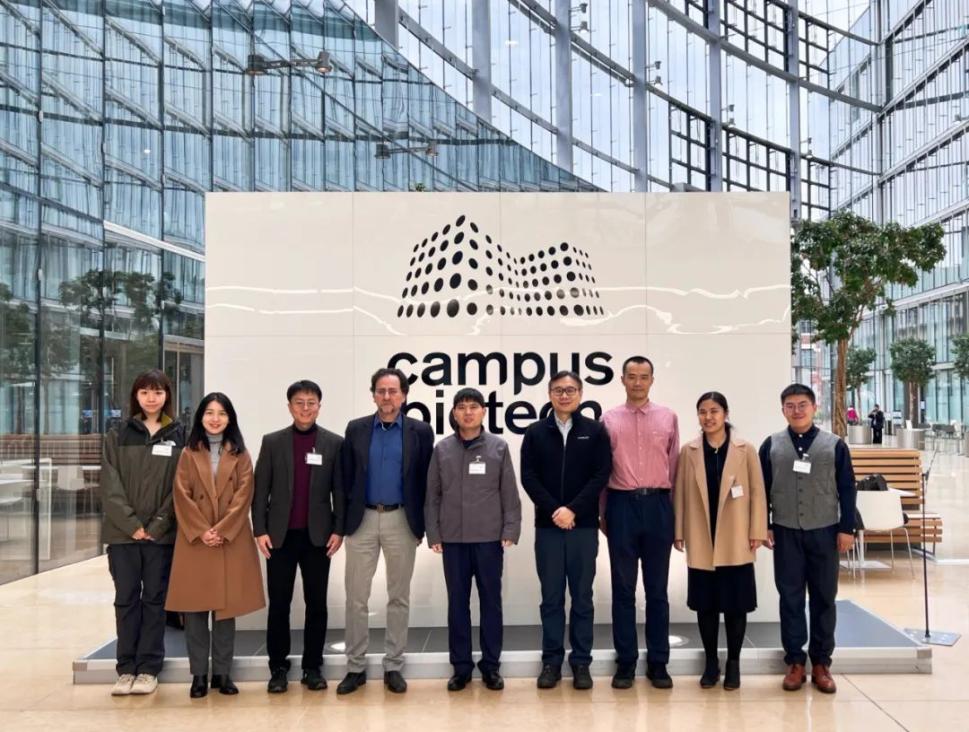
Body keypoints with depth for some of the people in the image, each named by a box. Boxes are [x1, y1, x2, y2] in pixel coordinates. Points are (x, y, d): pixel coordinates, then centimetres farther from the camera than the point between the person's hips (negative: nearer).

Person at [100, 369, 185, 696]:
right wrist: (132, 524, -10)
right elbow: (110, 486, 0)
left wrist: (157, 526, -10)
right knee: (126, 599, 6)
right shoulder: (118, 435, 6)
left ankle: (148, 669, 12)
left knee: (155, 599, 5)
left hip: (162, 533, -1)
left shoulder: (180, 435, 3)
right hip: (123, 531, 1)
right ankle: (126, 669, 13)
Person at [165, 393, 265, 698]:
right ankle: (199, 675, 8)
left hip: (231, 540, 0)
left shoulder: (240, 455, 6)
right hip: (194, 540, 0)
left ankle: (222, 673, 11)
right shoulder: (189, 453, 7)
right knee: (194, 608, 0)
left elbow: (243, 496, -2)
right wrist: (201, 531, -11)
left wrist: (221, 531, -13)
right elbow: (182, 496, 0)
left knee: (226, 607, 3)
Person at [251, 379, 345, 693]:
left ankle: (313, 667, 15)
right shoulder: (272, 442, 5)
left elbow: (340, 490, 3)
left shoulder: (334, 443, 3)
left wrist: (339, 530, -4)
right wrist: (260, 530, -4)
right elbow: (260, 490, 3)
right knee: (279, 604, 5)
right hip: (280, 535, 0)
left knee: (316, 603, 5)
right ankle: (278, 667, 15)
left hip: (318, 536, 0)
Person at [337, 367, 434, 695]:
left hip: (401, 521, -1)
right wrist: (344, 521, 1)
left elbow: (425, 481, 1)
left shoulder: (420, 431, 0)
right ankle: (356, 667, 16)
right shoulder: (356, 429, 4)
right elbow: (346, 478, 4)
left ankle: (393, 666, 18)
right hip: (362, 520, 1)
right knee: (356, 597, 4)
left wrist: (421, 525, -1)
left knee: (399, 596, 7)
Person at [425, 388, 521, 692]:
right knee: (457, 603, 7)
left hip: (490, 538, -1)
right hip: (453, 539, 1)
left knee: (491, 601, 6)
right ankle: (461, 666, 17)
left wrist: (511, 530, -4)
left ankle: (490, 665, 17)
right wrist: (433, 534, 2)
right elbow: (433, 495, 6)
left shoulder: (499, 447, 1)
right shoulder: (442, 449, 4)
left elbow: (509, 494, 1)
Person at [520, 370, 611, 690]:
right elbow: (528, 477, -1)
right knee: (551, 597, 7)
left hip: (584, 526, 0)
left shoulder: (595, 431, 3)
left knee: (582, 597, 6)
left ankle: (581, 661, 16)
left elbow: (601, 475, -4)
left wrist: (573, 510, -14)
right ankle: (551, 661, 16)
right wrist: (553, 511, -13)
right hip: (547, 526, 1)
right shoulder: (535, 433, 5)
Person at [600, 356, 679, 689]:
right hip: (622, 504, -1)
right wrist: (603, 513, 4)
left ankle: (658, 662, 17)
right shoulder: (609, 419, 3)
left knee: (657, 588, 8)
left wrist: (671, 509, 5)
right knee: (623, 588, 6)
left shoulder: (668, 417, 5)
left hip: (657, 505, 1)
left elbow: (674, 466, 7)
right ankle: (625, 662, 15)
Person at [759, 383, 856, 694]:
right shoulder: (771, 445, 2)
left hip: (824, 532, 0)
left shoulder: (834, 445, 0)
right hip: (786, 533, 0)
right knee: (790, 597, 5)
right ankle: (795, 661, 14)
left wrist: (847, 528, -2)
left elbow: (847, 489, 2)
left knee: (824, 598, 7)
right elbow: (762, 488, 4)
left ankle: (821, 663, 17)